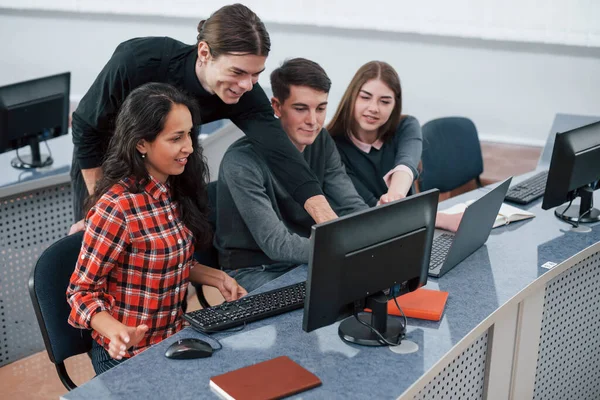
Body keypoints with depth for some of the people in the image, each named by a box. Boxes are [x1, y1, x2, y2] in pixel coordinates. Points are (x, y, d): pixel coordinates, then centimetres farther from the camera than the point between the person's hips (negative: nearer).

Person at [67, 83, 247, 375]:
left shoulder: (174, 191, 0)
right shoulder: (116, 208, -22)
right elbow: (82, 291, -15)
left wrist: (216, 278, -1)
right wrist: (117, 332, -32)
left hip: (176, 339, 7)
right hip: (128, 357, -7)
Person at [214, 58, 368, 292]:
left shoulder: (322, 143, -3)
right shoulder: (242, 161, -23)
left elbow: (353, 207, -5)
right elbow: (276, 244, -27)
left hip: (306, 262, 6)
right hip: (253, 270, -6)